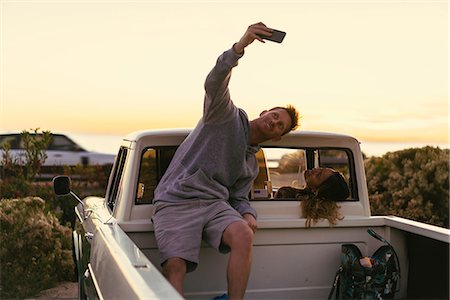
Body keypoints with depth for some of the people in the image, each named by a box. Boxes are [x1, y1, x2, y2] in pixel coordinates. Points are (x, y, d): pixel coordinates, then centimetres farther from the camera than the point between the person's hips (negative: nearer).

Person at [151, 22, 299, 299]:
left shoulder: (252, 164, 24)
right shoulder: (229, 116, 7)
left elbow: (239, 197, 23)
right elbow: (214, 84, -12)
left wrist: (249, 215, -3)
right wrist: (240, 47, -29)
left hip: (215, 203, 4)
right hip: (176, 202, -4)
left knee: (244, 235, -28)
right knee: (175, 266, -25)